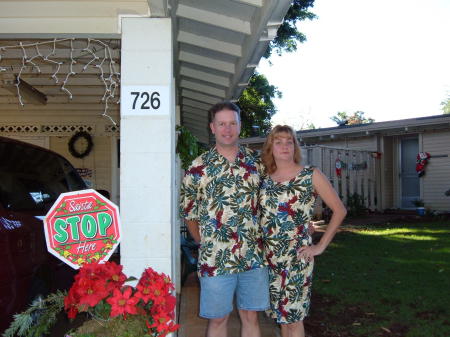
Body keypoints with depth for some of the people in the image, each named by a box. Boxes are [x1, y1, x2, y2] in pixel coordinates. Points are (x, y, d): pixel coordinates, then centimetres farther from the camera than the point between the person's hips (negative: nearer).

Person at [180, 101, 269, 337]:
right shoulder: (198, 167, -4)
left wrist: (259, 240, 8)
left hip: (254, 256, 2)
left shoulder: (255, 161, 5)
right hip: (215, 259, -2)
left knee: (250, 317, 13)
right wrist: (204, 244, 4)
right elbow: (188, 212, 3)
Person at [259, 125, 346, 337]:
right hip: (270, 256, 4)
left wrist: (321, 246, -6)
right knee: (281, 314, 13)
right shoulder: (265, 179, 6)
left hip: (296, 256, -4)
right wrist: (259, 244, 6)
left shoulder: (311, 176, -5)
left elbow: (339, 210, -4)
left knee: (293, 316, 1)